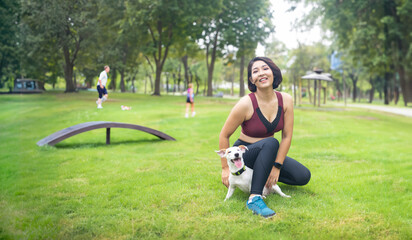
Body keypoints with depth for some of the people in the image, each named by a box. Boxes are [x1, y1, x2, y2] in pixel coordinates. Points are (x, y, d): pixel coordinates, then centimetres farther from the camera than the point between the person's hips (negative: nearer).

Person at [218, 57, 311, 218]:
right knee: (271, 143, -36)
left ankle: (263, 173, 13)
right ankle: (254, 198, -38)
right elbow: (224, 135, -13)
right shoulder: (246, 104, -23)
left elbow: (287, 136, -6)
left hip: (268, 153, 6)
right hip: (243, 153, -6)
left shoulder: (285, 100, -11)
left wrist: (277, 166, -12)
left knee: (303, 176, -8)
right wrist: (225, 168, -11)